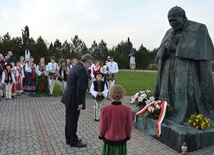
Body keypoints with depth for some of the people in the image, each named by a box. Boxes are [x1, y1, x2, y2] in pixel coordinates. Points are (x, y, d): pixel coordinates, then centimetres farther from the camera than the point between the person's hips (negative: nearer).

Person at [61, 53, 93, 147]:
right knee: (73, 121, 4)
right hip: (74, 99, -10)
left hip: (69, 97, 10)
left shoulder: (75, 67, 11)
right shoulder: (81, 70, -19)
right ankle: (73, 141, 18)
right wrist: (80, 102, -19)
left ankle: (69, 139, 33)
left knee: (70, 120, 19)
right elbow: (80, 88, -24)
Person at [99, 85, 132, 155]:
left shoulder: (105, 109, -18)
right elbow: (129, 126, -5)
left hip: (108, 139, 0)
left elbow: (102, 125, -8)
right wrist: (128, 135, 14)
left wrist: (101, 135, 11)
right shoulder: (127, 109, -15)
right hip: (122, 139, 1)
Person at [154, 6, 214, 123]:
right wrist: (167, 49, -10)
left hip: (187, 71, -5)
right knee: (167, 96, 2)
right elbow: (161, 53, 14)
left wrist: (176, 48, -14)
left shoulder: (198, 29, 1)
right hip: (169, 71, 5)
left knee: (185, 99, -9)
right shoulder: (170, 33, 17)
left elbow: (200, 51, -9)